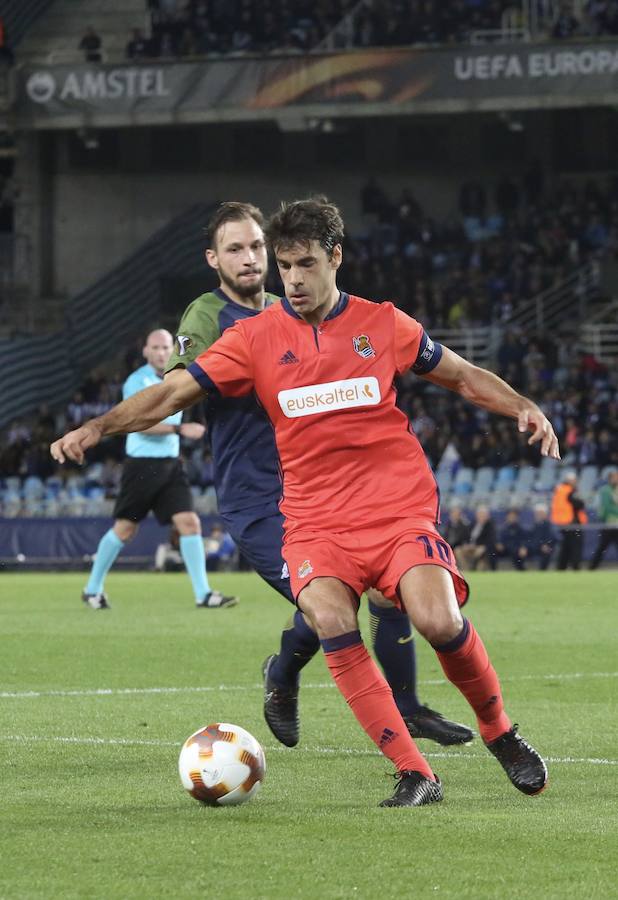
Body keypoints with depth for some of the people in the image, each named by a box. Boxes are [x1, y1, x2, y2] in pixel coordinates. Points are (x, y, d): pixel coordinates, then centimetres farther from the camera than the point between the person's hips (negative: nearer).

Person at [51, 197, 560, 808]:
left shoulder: (383, 324, 6)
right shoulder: (256, 337, 4)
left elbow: (462, 375, 18)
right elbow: (175, 391, 1)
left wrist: (523, 408, 3)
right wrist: (97, 427, -11)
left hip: (399, 508, 0)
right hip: (315, 519, 0)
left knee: (439, 621, -24)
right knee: (331, 621, -29)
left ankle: (499, 734, 6)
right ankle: (413, 775, -21)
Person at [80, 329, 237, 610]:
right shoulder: (137, 381, -10)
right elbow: (141, 424, -23)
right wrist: (179, 428, -29)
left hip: (170, 464, 5)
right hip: (142, 464, -5)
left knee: (189, 523, -7)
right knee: (125, 529, 2)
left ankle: (203, 594, -7)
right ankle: (92, 589, 17)